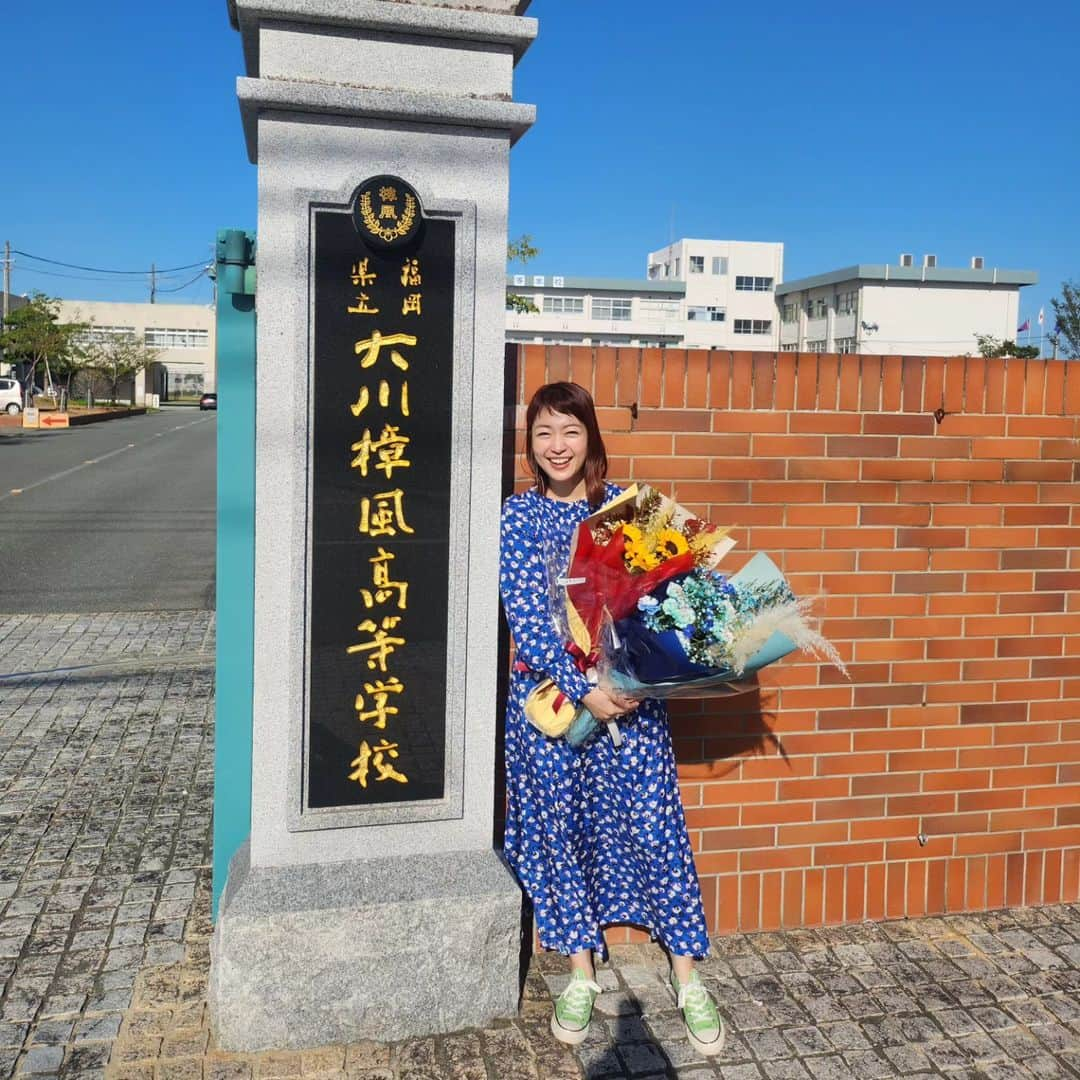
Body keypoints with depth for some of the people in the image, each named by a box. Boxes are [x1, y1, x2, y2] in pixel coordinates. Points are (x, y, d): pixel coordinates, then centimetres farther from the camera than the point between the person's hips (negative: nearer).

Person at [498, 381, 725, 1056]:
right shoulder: (520, 515, 0)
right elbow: (526, 615, -8)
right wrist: (583, 689, -18)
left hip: (629, 690, 0)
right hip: (550, 691, 0)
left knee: (655, 822, 0)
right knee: (561, 826, 8)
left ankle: (689, 982, 14)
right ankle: (581, 976, 25)